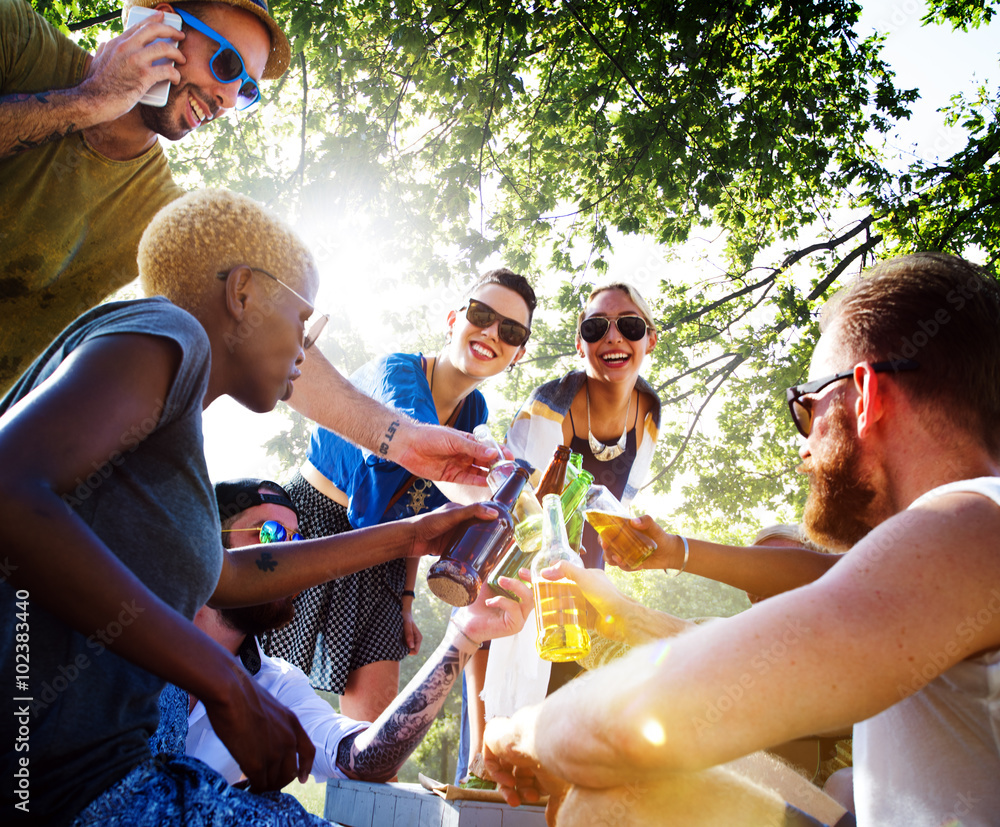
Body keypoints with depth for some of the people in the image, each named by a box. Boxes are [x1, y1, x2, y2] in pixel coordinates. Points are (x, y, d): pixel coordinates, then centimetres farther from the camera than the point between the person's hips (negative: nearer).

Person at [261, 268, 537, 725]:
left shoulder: (474, 413, 0)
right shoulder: (396, 372, -21)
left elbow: (417, 507, 9)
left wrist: (406, 600, 4)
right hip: (310, 526, -5)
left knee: (375, 699, -2)